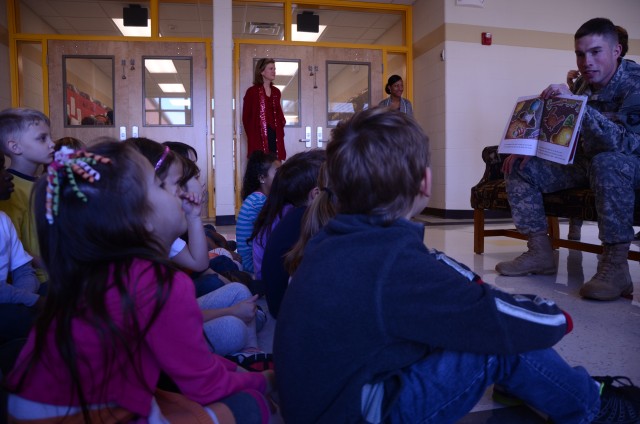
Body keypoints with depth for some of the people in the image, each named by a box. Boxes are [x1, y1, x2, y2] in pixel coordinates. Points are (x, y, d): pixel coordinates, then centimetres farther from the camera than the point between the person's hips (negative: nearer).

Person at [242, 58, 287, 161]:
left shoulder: (276, 92, 14)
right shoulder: (252, 91, -3)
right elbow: (246, 117, -1)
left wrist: (282, 124, 7)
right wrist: (251, 135, -3)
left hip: (275, 135, 5)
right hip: (259, 137, -5)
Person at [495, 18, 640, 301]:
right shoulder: (583, 86, 1)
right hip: (589, 164, 7)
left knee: (607, 161, -41)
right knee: (519, 168, -2)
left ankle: (615, 265, -34)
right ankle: (540, 253, -5)